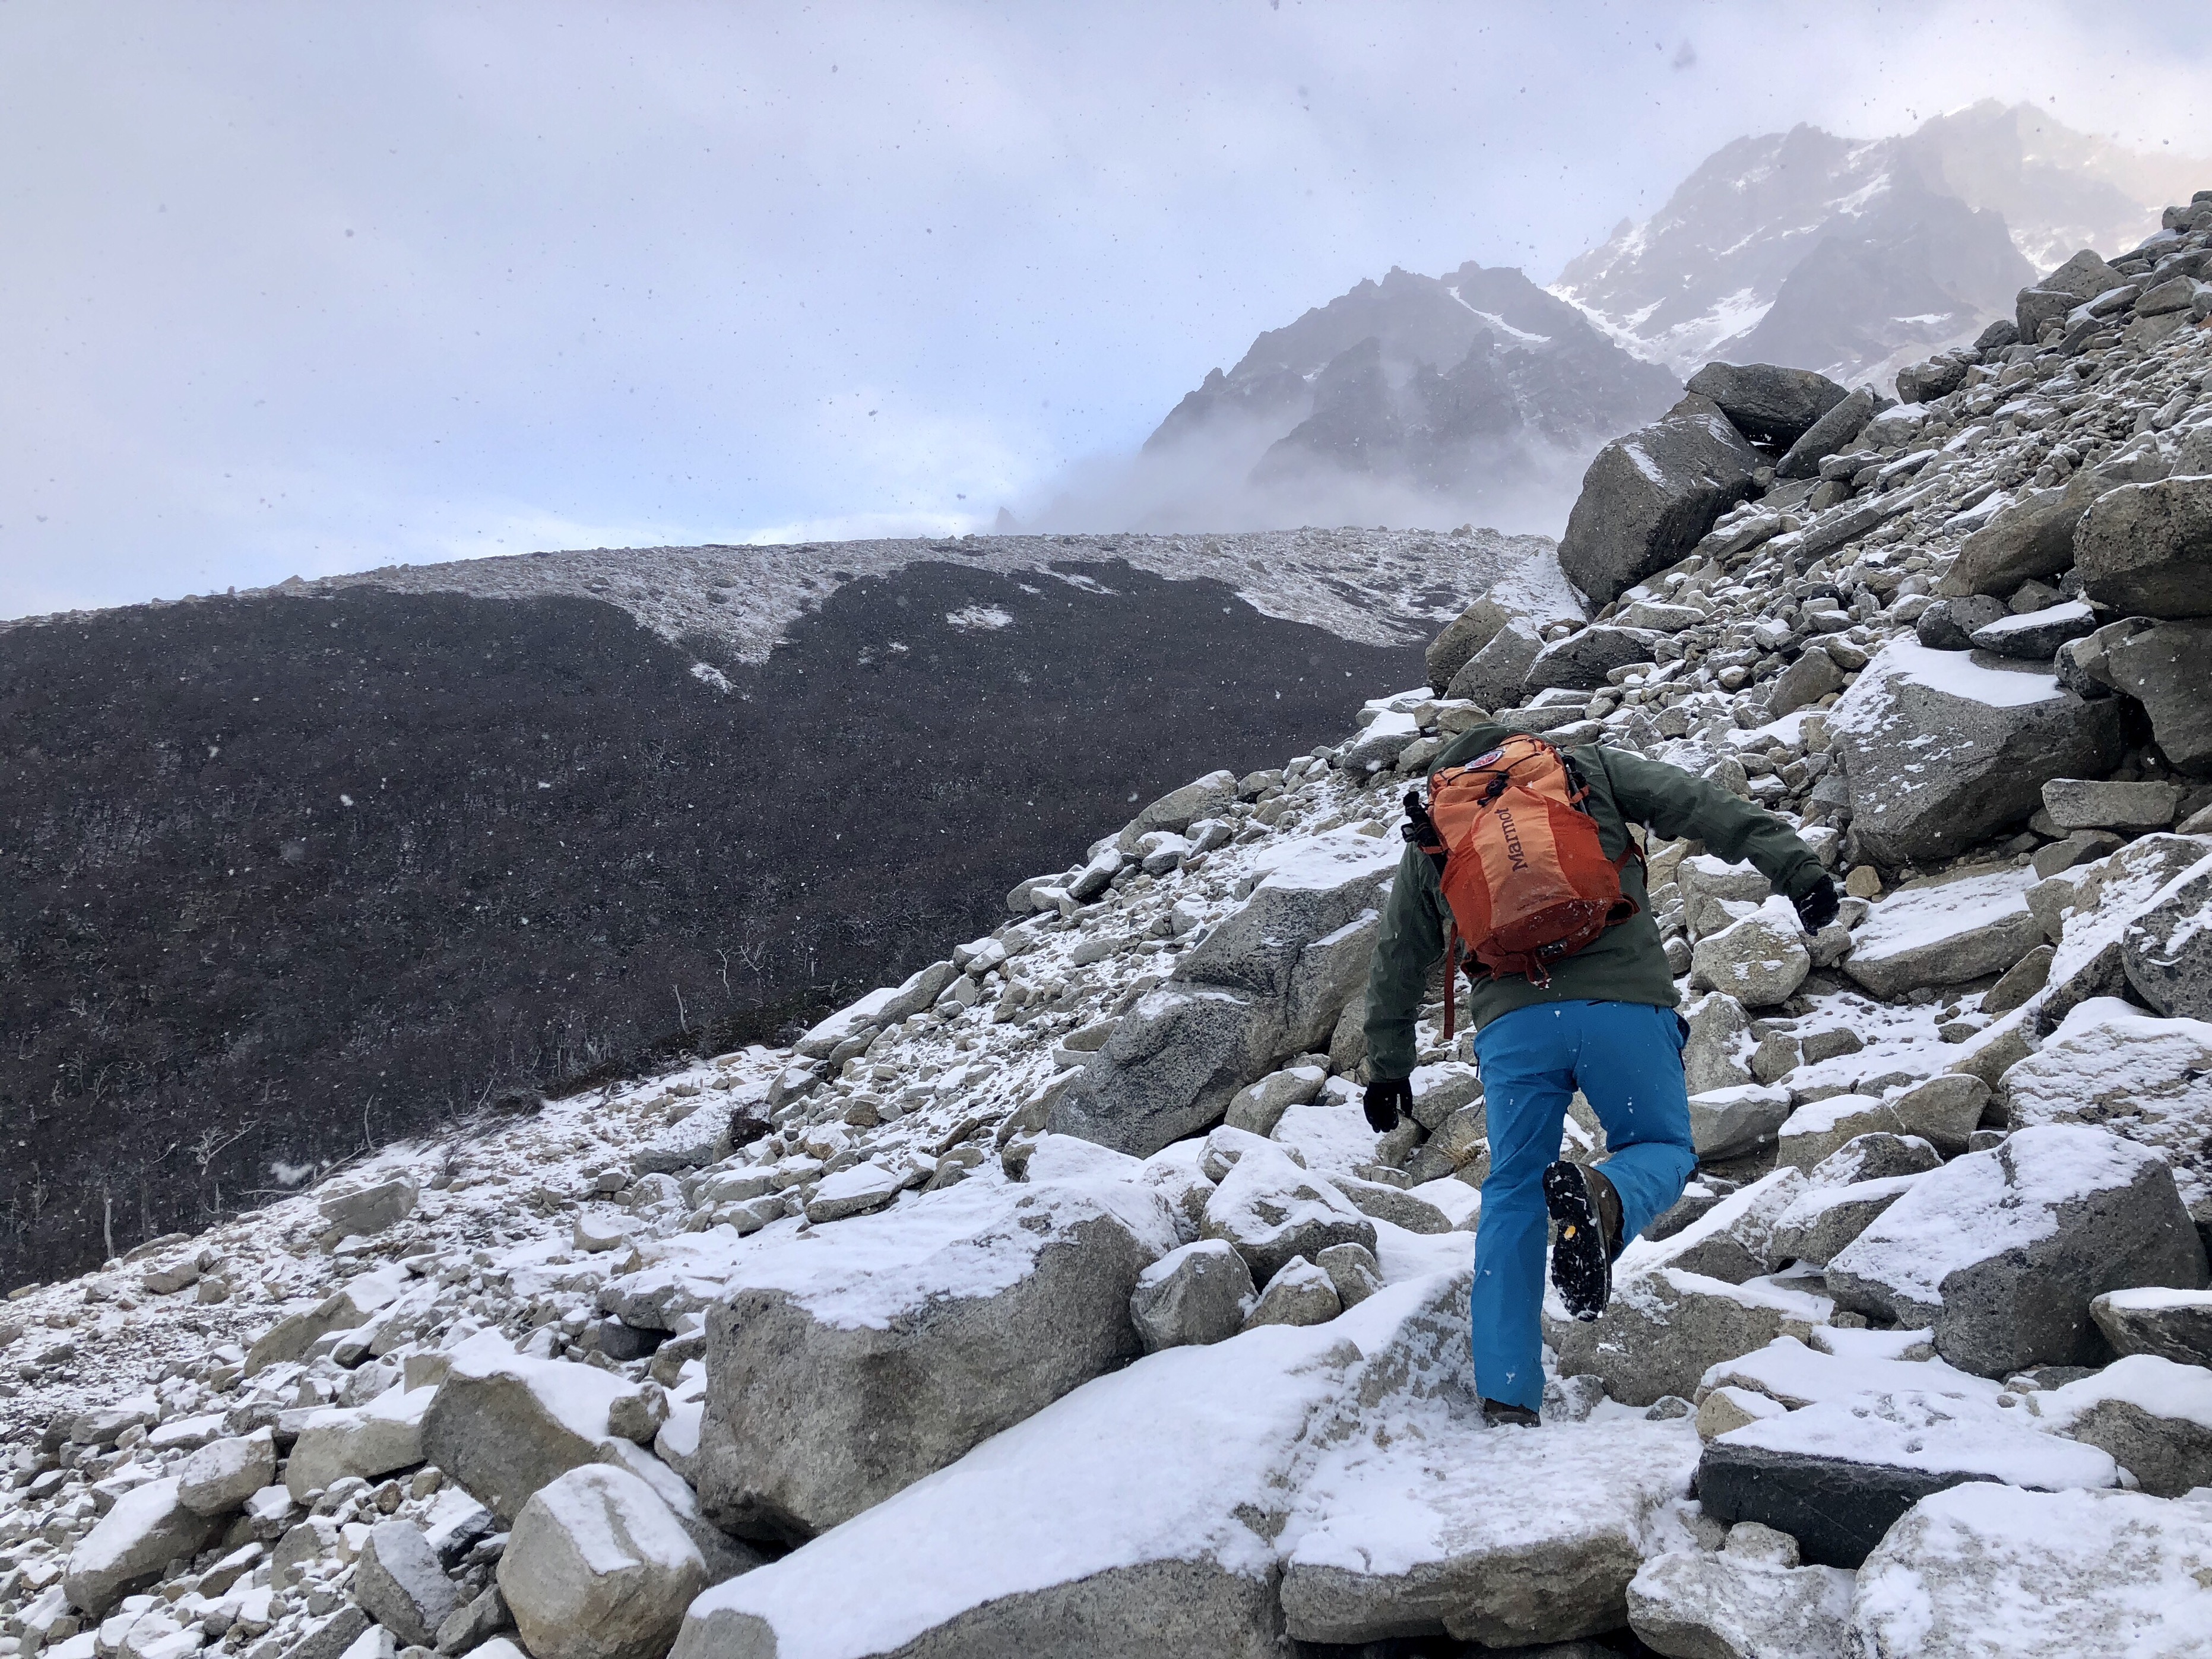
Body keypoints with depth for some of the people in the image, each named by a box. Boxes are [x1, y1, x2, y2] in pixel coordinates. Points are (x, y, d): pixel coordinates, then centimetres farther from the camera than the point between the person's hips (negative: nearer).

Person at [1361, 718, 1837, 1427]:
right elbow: (1705, 808, 6)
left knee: (1512, 1196, 13)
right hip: (1623, 1002, -1)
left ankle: (1506, 1393, 8)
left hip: (1511, 1019, 2)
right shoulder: (1591, 770, 19)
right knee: (1662, 1148, 17)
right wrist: (1795, 867, 1)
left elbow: (1398, 963, 27)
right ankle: (1603, 1198, -20)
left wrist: (1388, 1066, 35)